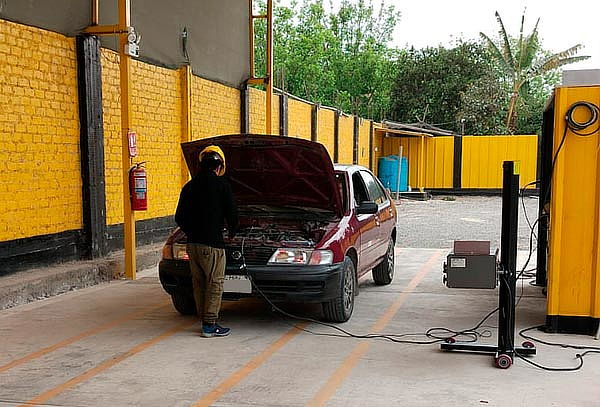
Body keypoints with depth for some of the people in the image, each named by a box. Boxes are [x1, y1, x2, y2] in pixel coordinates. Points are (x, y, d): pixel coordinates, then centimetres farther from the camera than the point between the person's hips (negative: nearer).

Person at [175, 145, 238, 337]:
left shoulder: (189, 186, 9)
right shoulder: (221, 184, -7)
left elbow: (179, 218, 11)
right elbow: (232, 213, -4)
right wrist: (232, 232, 15)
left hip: (192, 243, 6)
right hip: (212, 244, -6)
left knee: (199, 283, 14)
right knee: (215, 283, 2)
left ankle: (204, 320, 21)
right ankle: (210, 325, 2)